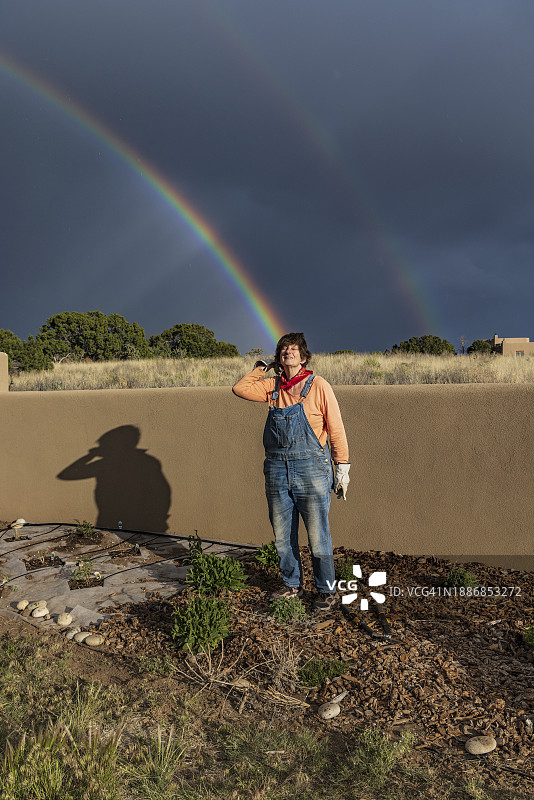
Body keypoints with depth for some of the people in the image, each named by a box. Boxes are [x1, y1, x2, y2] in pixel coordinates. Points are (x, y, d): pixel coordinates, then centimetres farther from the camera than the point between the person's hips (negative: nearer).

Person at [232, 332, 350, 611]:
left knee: (318, 536, 1)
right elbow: (240, 388, 11)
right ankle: (292, 585, 32)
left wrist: (342, 467, -4)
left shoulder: (318, 385, -4)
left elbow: (336, 429, -3)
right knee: (282, 535, 14)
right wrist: (262, 367, 10)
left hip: (311, 470, -4)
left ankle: (326, 590, 20)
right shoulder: (272, 387, 9)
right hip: (277, 470, 5)